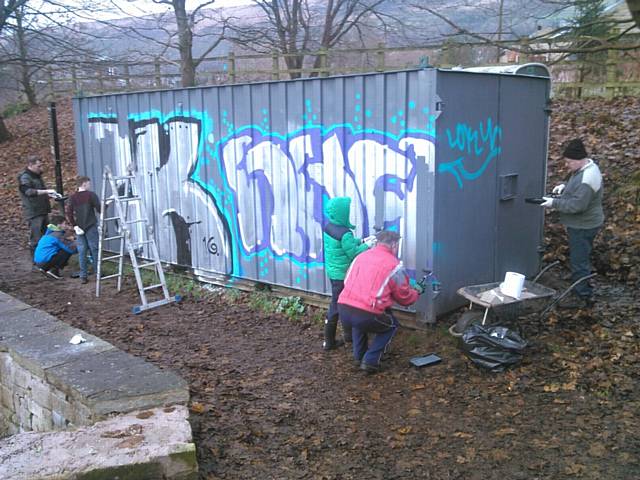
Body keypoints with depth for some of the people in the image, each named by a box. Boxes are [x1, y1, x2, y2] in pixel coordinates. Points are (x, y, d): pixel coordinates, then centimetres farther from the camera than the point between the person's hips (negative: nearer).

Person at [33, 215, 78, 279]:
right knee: (68, 251, -7)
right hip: (45, 261, -9)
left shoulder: (49, 233, 17)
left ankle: (46, 269, 13)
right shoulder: (58, 235, -11)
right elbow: (72, 248, -13)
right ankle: (54, 271, -7)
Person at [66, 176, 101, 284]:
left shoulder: (72, 198, 5)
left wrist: (74, 225, -3)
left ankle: (83, 276, 5)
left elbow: (69, 213, -3)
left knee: (82, 252, 5)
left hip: (79, 228, 3)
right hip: (91, 227, -3)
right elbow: (99, 209, -8)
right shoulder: (91, 195, -6)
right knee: (95, 249, 5)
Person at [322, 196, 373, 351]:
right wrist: (366, 245, -7)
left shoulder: (328, 228, 1)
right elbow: (353, 254, -20)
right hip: (343, 275, -9)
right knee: (337, 306, 4)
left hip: (333, 272, 9)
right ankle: (329, 341, 15)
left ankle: (348, 335, 30)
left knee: (338, 303, 18)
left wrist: (360, 241, 8)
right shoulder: (344, 233, -25)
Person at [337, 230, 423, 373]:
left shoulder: (360, 256, 14)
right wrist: (416, 292, 34)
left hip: (343, 311, 5)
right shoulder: (394, 265, 1)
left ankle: (359, 356, 38)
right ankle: (370, 361, 14)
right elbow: (405, 298, 10)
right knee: (391, 325, 25)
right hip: (367, 316, -5)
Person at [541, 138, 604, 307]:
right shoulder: (587, 168, 7)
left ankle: (584, 298, 7)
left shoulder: (587, 179, -27)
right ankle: (586, 291, 35)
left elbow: (577, 205, -29)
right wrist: (565, 187, 6)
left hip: (583, 228, -11)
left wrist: (554, 203, -21)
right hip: (581, 225, 11)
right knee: (582, 259, 21)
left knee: (579, 261, -3)